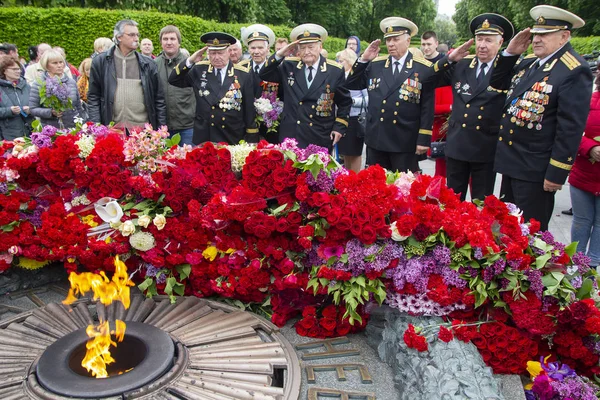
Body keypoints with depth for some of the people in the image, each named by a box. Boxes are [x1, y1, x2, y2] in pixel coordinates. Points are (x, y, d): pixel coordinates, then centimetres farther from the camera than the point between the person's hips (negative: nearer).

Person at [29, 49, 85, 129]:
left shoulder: (71, 82, 9)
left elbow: (79, 107, 14)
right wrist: (50, 112, -17)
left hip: (73, 128, 2)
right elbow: (33, 109, -1)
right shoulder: (38, 84, 0)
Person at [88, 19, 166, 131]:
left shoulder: (148, 64, 8)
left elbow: (159, 99, 8)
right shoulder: (100, 62, 5)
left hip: (143, 128, 1)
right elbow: (93, 98, 6)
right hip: (112, 130, -1)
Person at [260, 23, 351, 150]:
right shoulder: (289, 65, 4)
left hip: (320, 138, -1)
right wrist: (280, 54, -9)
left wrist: (339, 127, -2)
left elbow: (345, 102, 5)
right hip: (290, 136, 1)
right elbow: (264, 75, 4)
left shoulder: (335, 70, -1)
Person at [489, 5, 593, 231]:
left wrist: (557, 173, -20)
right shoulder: (529, 62, 8)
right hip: (511, 161, 8)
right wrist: (510, 53, 3)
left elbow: (570, 128, -20)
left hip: (535, 169, -8)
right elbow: (497, 83, 19)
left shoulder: (574, 71, -17)